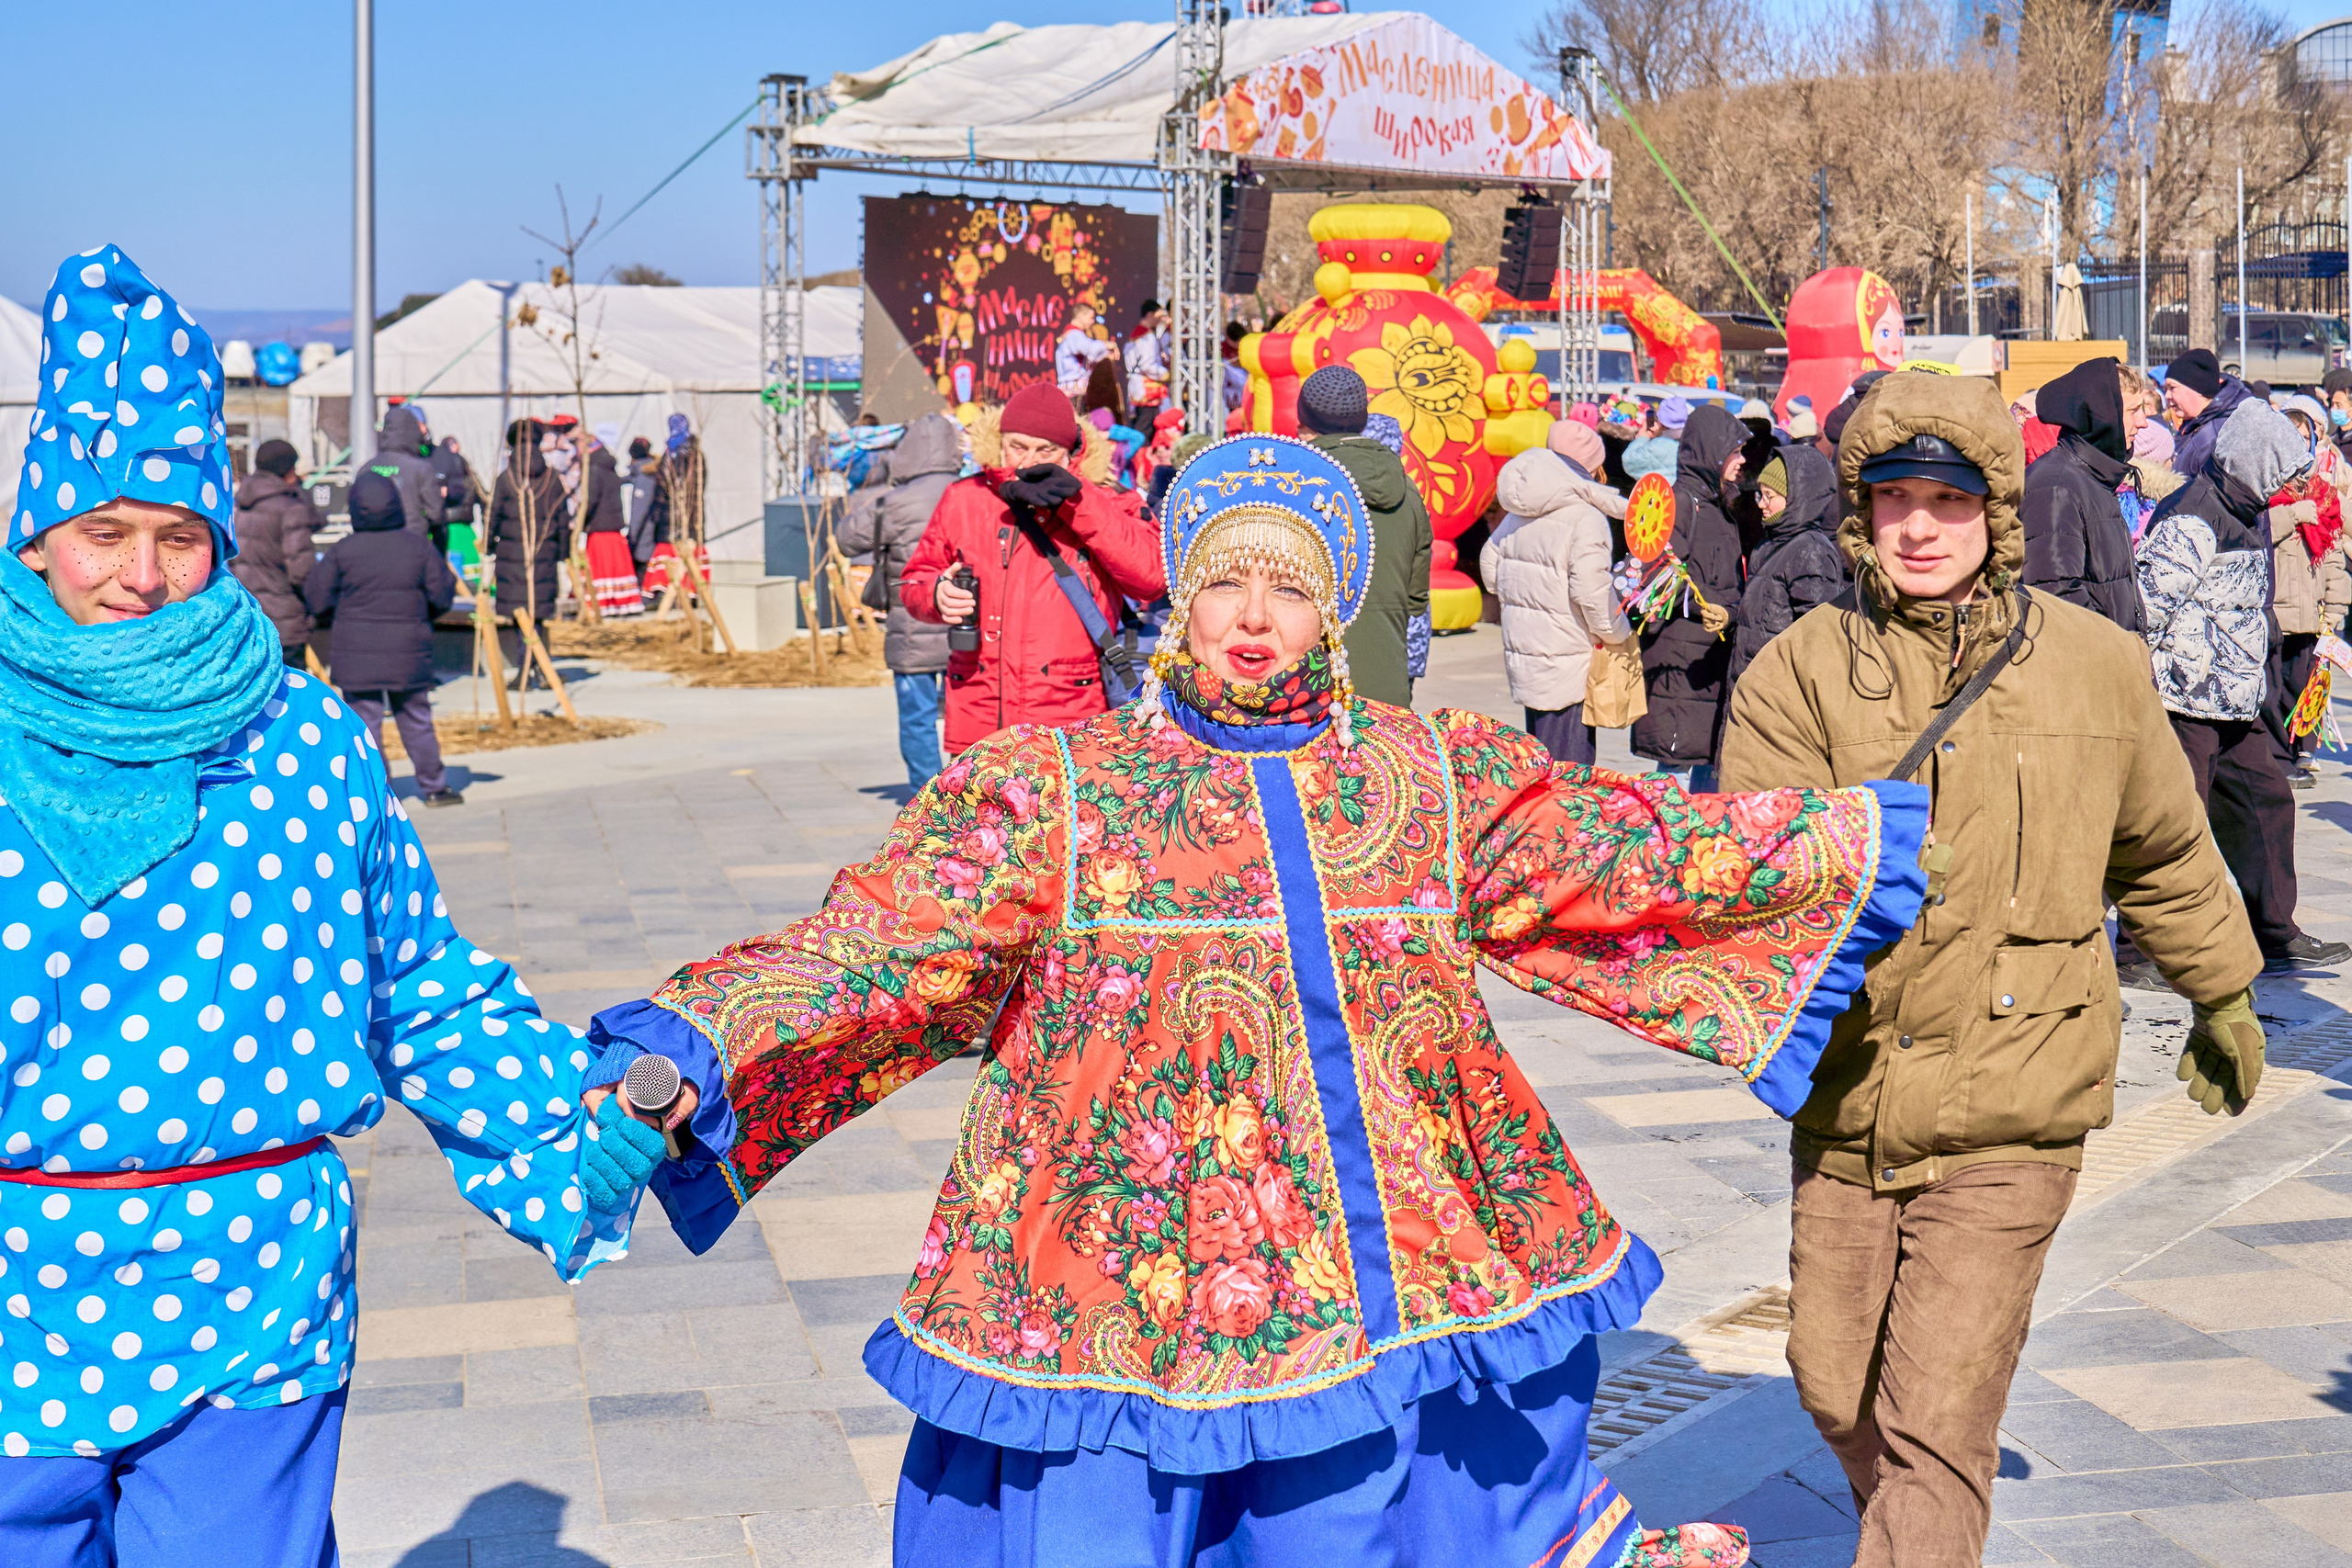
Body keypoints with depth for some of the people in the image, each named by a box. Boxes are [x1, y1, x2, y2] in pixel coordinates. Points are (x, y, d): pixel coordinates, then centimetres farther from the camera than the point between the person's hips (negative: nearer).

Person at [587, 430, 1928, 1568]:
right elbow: (870, 951, -10)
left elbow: (1636, 852, 15)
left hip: (1389, 1308, 2)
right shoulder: (1049, 790, -2)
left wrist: (1861, 834, 18)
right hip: (1113, 1304, -2)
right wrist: (688, 1048, -25)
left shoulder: (1440, 779, 7)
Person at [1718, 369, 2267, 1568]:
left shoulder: (2095, 665, 2)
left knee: (1935, 1432, -9)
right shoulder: (1797, 672, -2)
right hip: (1845, 1105, 2)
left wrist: (2223, 997, 31)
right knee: (1839, 1392, 13)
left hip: (2009, 1115, -2)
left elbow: (2163, 856, 19)